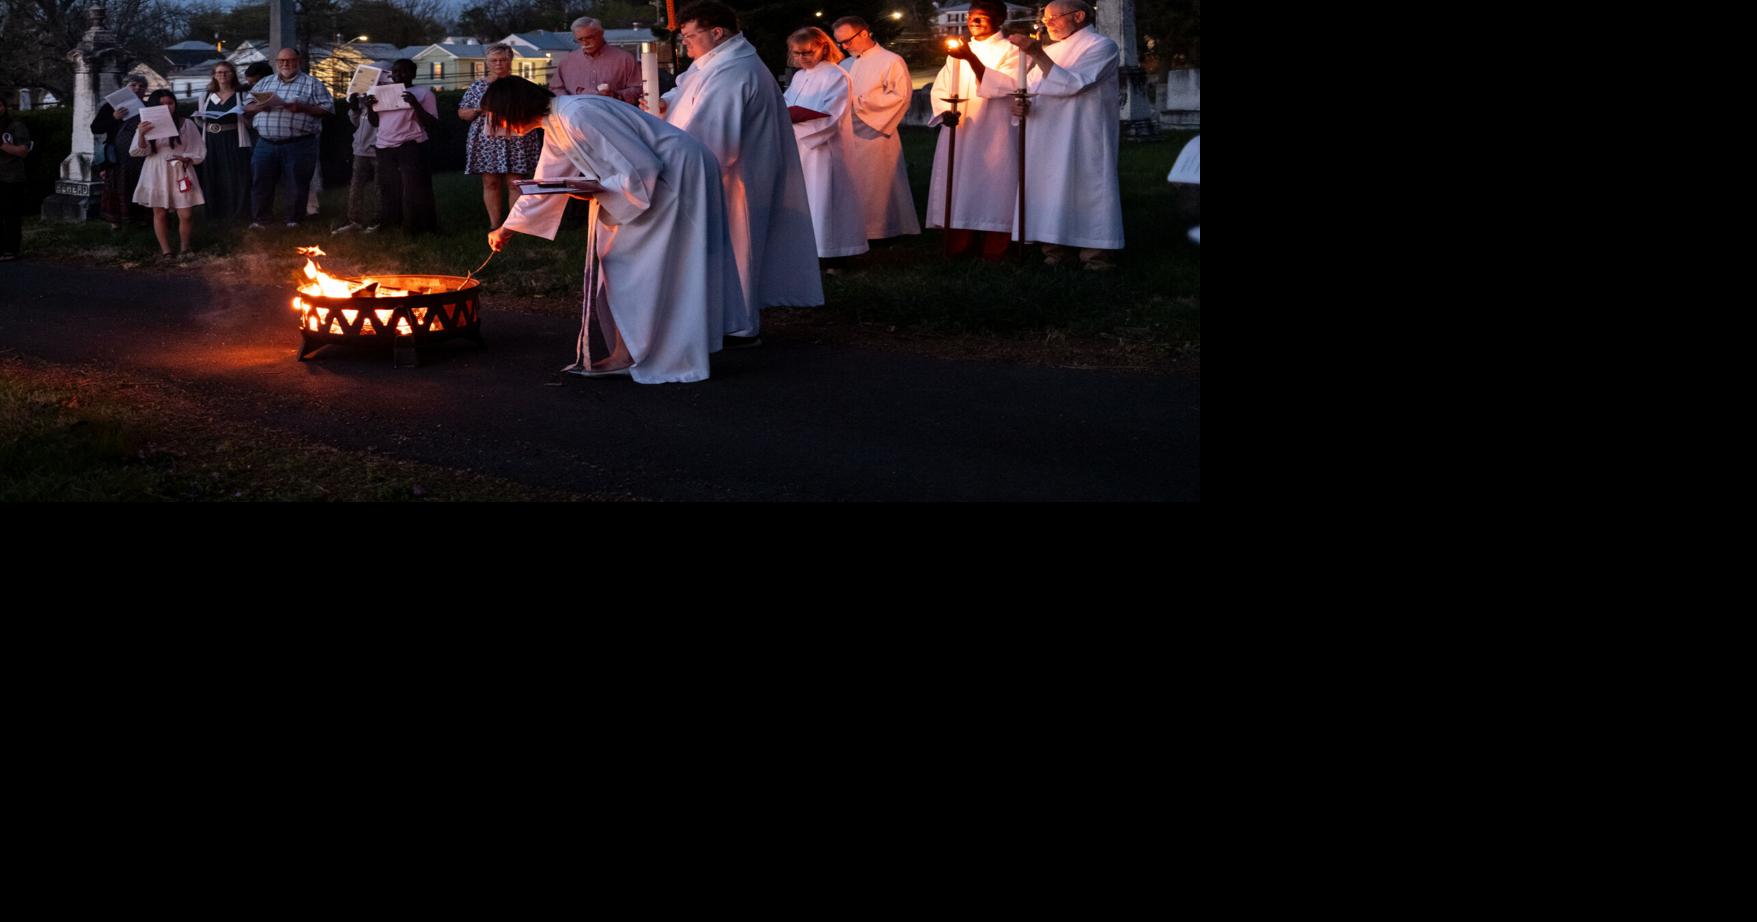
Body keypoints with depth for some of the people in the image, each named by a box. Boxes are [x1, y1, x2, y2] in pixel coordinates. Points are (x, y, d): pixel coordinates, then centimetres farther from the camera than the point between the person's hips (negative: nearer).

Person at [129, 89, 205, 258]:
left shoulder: (186, 124, 2)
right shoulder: (147, 126, 3)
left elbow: (199, 150, 4)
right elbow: (139, 151, -4)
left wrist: (187, 158, -16)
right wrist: (141, 134, -23)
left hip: (180, 173, -1)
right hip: (156, 174, 1)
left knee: (186, 214, -7)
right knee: (159, 213, 3)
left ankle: (184, 249, 11)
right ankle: (166, 251, 10)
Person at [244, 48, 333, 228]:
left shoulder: (311, 83, 4)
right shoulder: (264, 83, 16)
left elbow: (328, 109, -3)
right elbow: (247, 107, 17)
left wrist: (302, 108, -16)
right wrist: (259, 106, -7)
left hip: (299, 144, -3)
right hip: (266, 143, 4)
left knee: (298, 185, 1)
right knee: (261, 183, 7)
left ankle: (294, 221, 12)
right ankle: (261, 219, 18)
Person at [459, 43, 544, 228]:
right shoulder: (477, 86, 10)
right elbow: (462, 113, 11)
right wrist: (478, 110, -8)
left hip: (515, 142, -2)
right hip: (487, 142, 2)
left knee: (515, 183, -6)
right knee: (490, 183, 2)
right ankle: (495, 225, 7)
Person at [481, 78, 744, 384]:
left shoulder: (577, 117, -24)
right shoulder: (555, 126, 8)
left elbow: (643, 166, -24)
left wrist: (599, 191, -20)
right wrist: (506, 229, 29)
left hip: (679, 172, -10)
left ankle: (627, 354, -1)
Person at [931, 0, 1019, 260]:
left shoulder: (1010, 50, 1)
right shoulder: (959, 51, 17)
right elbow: (941, 88, 12)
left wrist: (971, 58, -23)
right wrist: (945, 111, -9)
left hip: (993, 134, -5)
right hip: (958, 133, 5)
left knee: (991, 188, -6)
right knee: (959, 188, 4)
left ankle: (993, 249, -2)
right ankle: (959, 246, 10)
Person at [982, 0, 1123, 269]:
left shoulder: (1101, 46, -4)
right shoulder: (1050, 51, 18)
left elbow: (1072, 84, -16)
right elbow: (1029, 90, 19)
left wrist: (1036, 54, -20)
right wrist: (1021, 104, -4)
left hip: (1081, 142, -7)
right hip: (1046, 141, 7)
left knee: (1086, 193, -8)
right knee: (1050, 193, 3)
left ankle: (1096, 257, -5)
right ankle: (1056, 252, 6)